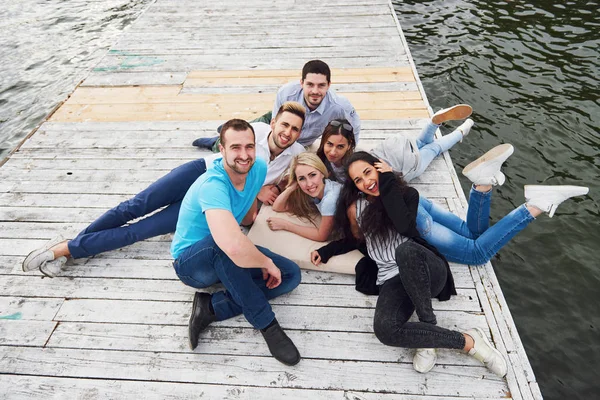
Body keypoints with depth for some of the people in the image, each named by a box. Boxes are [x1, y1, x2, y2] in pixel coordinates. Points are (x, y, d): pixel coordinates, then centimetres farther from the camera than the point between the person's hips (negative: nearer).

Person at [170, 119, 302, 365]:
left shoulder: (258, 168, -10)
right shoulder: (213, 185, -34)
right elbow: (234, 246, -48)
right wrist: (267, 262, -32)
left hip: (225, 261, 7)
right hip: (191, 262, -7)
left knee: (291, 275, -7)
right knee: (222, 241, -40)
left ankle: (211, 307, -13)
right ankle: (266, 324, -25)